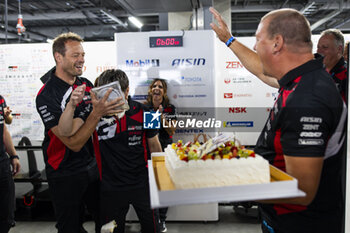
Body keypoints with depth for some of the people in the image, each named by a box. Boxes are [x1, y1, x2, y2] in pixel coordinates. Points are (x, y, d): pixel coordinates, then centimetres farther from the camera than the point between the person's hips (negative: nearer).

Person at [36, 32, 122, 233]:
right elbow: (74, 143, -24)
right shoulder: (47, 96, -20)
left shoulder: (87, 84, 1)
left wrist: (108, 104, -4)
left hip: (92, 165, 6)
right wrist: (97, 113, -33)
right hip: (65, 175, -6)